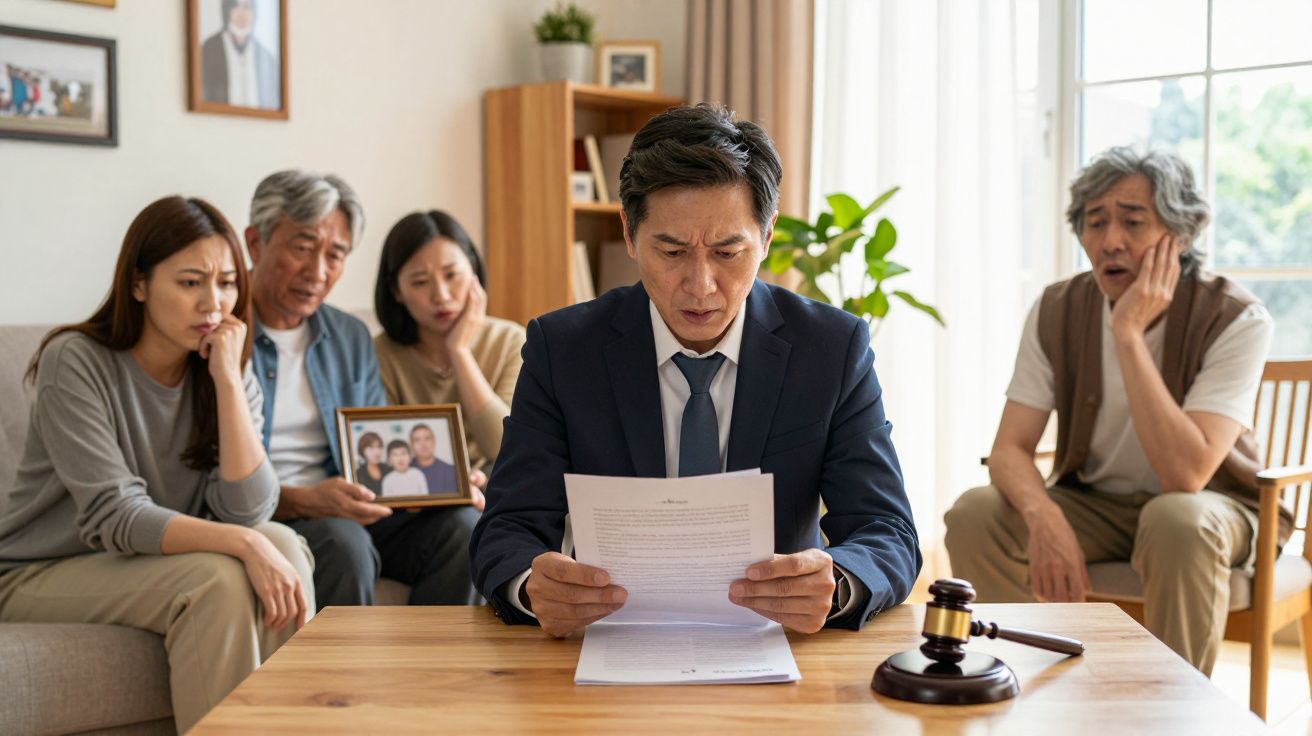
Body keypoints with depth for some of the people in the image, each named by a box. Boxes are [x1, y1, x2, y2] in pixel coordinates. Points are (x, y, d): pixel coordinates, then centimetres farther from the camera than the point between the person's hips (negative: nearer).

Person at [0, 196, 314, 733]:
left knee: (284, 546, -21)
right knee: (216, 580, -29)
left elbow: (247, 514, -16)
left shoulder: (232, 376, -3)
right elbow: (114, 517, -25)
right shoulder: (75, 362, -17)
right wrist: (245, 544, -37)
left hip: (147, 564, 5)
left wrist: (227, 379, -22)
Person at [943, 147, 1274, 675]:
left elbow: (1185, 475, -30)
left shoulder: (1235, 319, -19)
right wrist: (1044, 516, -36)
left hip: (1212, 507, -3)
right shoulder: (1057, 311, -7)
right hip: (1092, 505, 3)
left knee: (1177, 520, -38)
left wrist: (1129, 333, -32)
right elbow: (1009, 448, -13)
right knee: (974, 515, -23)